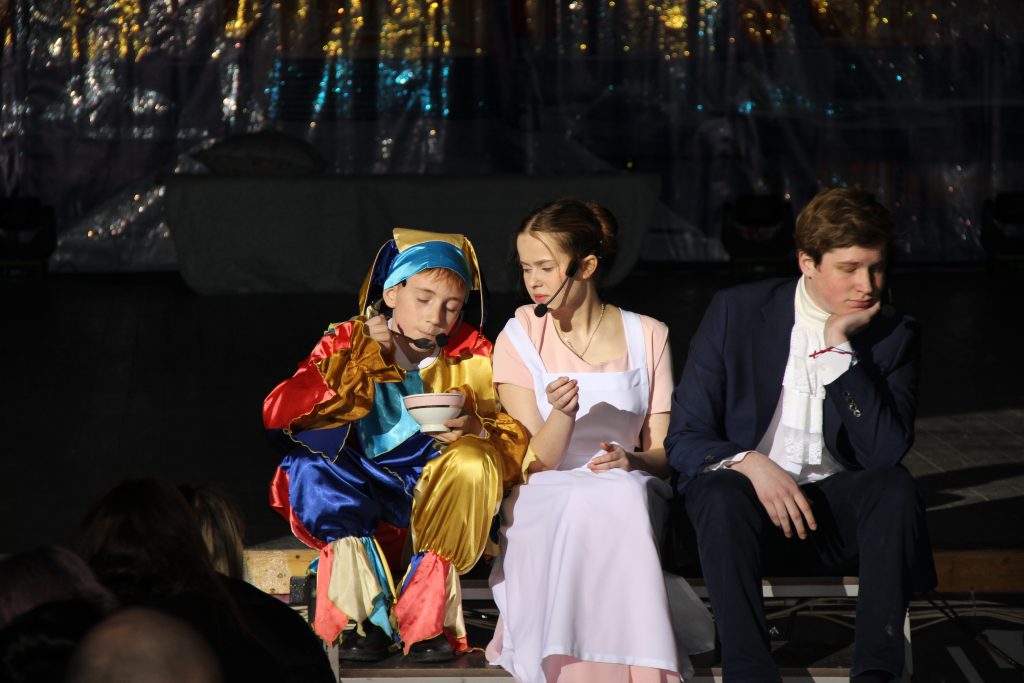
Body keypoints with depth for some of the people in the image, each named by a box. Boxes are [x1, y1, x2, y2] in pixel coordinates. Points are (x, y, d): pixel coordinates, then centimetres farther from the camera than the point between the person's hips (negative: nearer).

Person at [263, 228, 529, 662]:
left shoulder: (474, 357, 1)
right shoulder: (347, 343, -1)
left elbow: (518, 439, -7)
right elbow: (278, 413, -15)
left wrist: (476, 430, -29)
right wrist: (365, 362, -16)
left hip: (435, 500, 0)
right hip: (355, 500, 0)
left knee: (473, 461, -30)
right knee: (309, 459, -29)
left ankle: (426, 617, -25)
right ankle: (368, 614, -27)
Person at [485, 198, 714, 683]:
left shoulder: (647, 337, 9)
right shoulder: (519, 340, 4)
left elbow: (663, 453, 7)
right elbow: (536, 462, -4)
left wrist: (631, 461, -17)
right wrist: (561, 412, -26)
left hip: (630, 494, 1)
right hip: (546, 506, -1)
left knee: (624, 494, -36)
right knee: (585, 503, -37)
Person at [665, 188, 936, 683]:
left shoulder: (893, 336, 2)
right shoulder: (737, 312, -2)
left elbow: (885, 452, -12)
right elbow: (683, 438, -3)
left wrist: (840, 347, -17)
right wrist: (750, 463, -24)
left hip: (838, 508, 1)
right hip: (750, 498, -1)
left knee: (895, 487, -30)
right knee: (722, 492, -34)